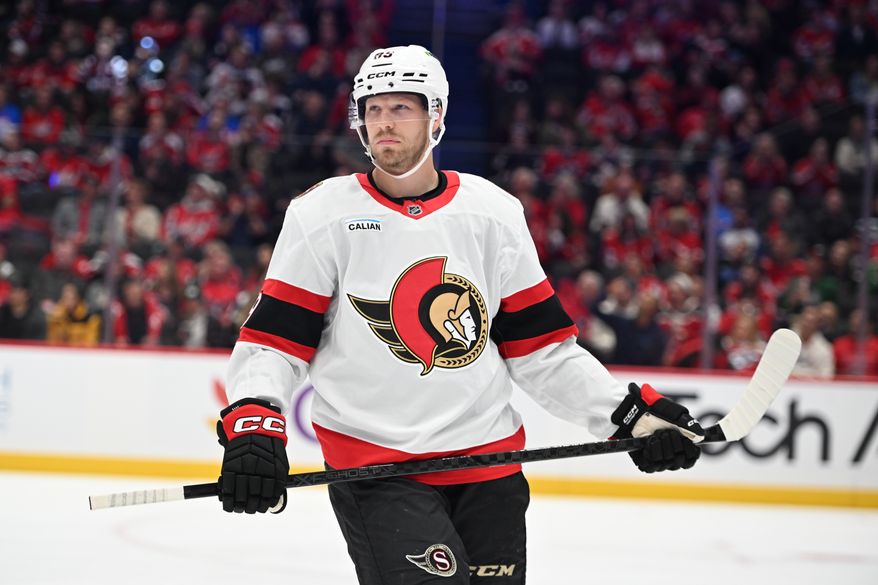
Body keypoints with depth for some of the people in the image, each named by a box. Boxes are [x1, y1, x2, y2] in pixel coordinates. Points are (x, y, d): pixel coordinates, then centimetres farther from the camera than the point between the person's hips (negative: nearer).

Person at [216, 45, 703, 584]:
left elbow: (541, 348, 9)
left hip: (488, 461, 4)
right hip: (373, 468, -4)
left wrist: (633, 413, -1)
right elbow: (273, 343, -3)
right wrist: (252, 423, -22)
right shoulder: (323, 215, -1)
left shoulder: (496, 213, 6)